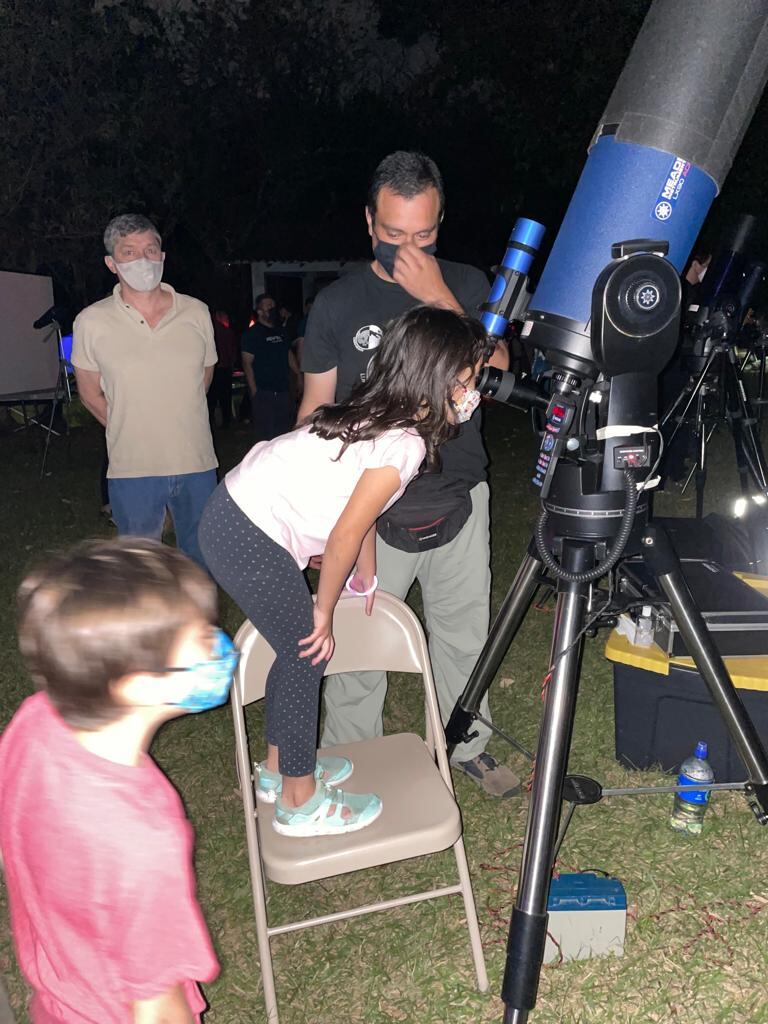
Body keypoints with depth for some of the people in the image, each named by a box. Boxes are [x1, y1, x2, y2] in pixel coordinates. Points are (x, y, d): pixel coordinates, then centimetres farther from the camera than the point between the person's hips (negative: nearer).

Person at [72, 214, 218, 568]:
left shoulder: (197, 313, 0)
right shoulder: (91, 322, -6)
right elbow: (90, 394, 6)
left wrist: (178, 426, 12)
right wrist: (130, 431, 3)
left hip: (196, 463, 2)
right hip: (132, 470, -1)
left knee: (200, 565, 17)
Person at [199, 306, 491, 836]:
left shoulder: (378, 415, 8)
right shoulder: (404, 444, -20)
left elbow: (359, 512, 17)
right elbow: (344, 537, -15)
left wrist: (366, 580, 23)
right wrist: (325, 611, -3)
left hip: (237, 511, 9)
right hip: (251, 541, -9)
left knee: (299, 648, 19)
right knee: (308, 653, 3)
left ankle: (280, 768, 37)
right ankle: (302, 803, 19)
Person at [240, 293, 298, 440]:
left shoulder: (281, 331, 15)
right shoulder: (252, 333, -5)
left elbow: (289, 355, 23)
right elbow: (247, 363, -9)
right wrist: (254, 391, -16)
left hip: (284, 390, 7)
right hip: (264, 393, -6)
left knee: (286, 430, 9)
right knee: (267, 434, -7)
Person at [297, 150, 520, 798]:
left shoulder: (468, 286, 3)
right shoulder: (337, 304, -2)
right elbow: (316, 411, 3)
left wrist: (439, 298, -19)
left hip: (459, 501, 2)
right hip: (371, 512, -2)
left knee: (464, 635, 15)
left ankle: (469, 745, 36)